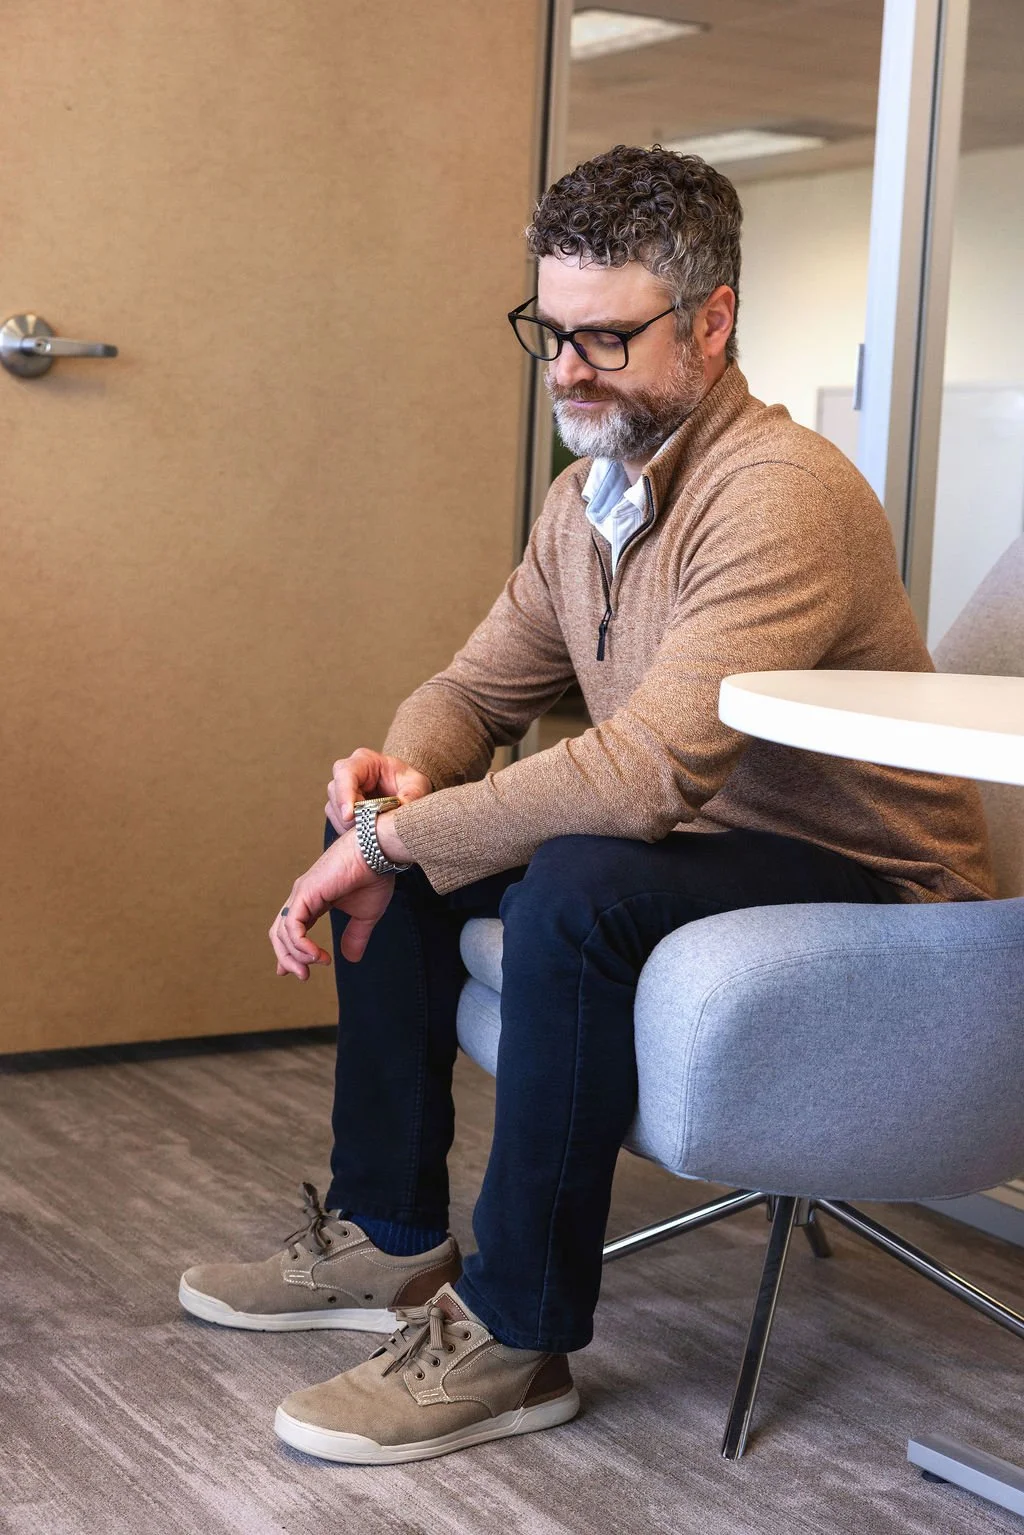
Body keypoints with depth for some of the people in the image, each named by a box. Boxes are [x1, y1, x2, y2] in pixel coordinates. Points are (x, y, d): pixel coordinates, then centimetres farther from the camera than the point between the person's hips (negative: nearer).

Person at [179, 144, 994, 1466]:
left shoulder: (780, 493, -25)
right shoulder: (590, 493, 5)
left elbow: (650, 770, -36)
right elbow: (481, 686, 12)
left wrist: (391, 843, -29)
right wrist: (406, 774, -12)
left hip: (865, 890, -9)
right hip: (693, 847, 9)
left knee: (577, 885, -36)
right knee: (381, 826, 3)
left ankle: (515, 1338, -21)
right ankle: (386, 1233, 11)